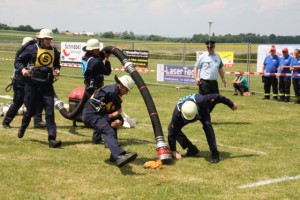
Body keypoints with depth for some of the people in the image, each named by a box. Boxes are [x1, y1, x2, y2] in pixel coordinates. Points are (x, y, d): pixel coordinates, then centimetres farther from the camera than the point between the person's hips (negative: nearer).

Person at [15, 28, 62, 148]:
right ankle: (23, 127, 43)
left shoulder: (54, 52, 8)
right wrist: (22, 69, -16)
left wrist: (57, 70, 3)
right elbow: (18, 61, 3)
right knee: (31, 110, 10)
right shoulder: (32, 49, -3)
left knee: (50, 112, -8)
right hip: (33, 84, -2)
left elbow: (56, 64, 25)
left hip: (47, 85, 2)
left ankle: (52, 139, -11)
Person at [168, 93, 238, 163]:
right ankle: (192, 149, -6)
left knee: (207, 126, -30)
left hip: (202, 111, -2)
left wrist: (231, 104, -15)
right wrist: (173, 151, -32)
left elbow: (216, 97, -30)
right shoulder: (177, 112, -41)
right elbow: (172, 131, -34)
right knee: (175, 128, -17)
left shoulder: (201, 101, -45)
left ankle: (214, 153, -24)